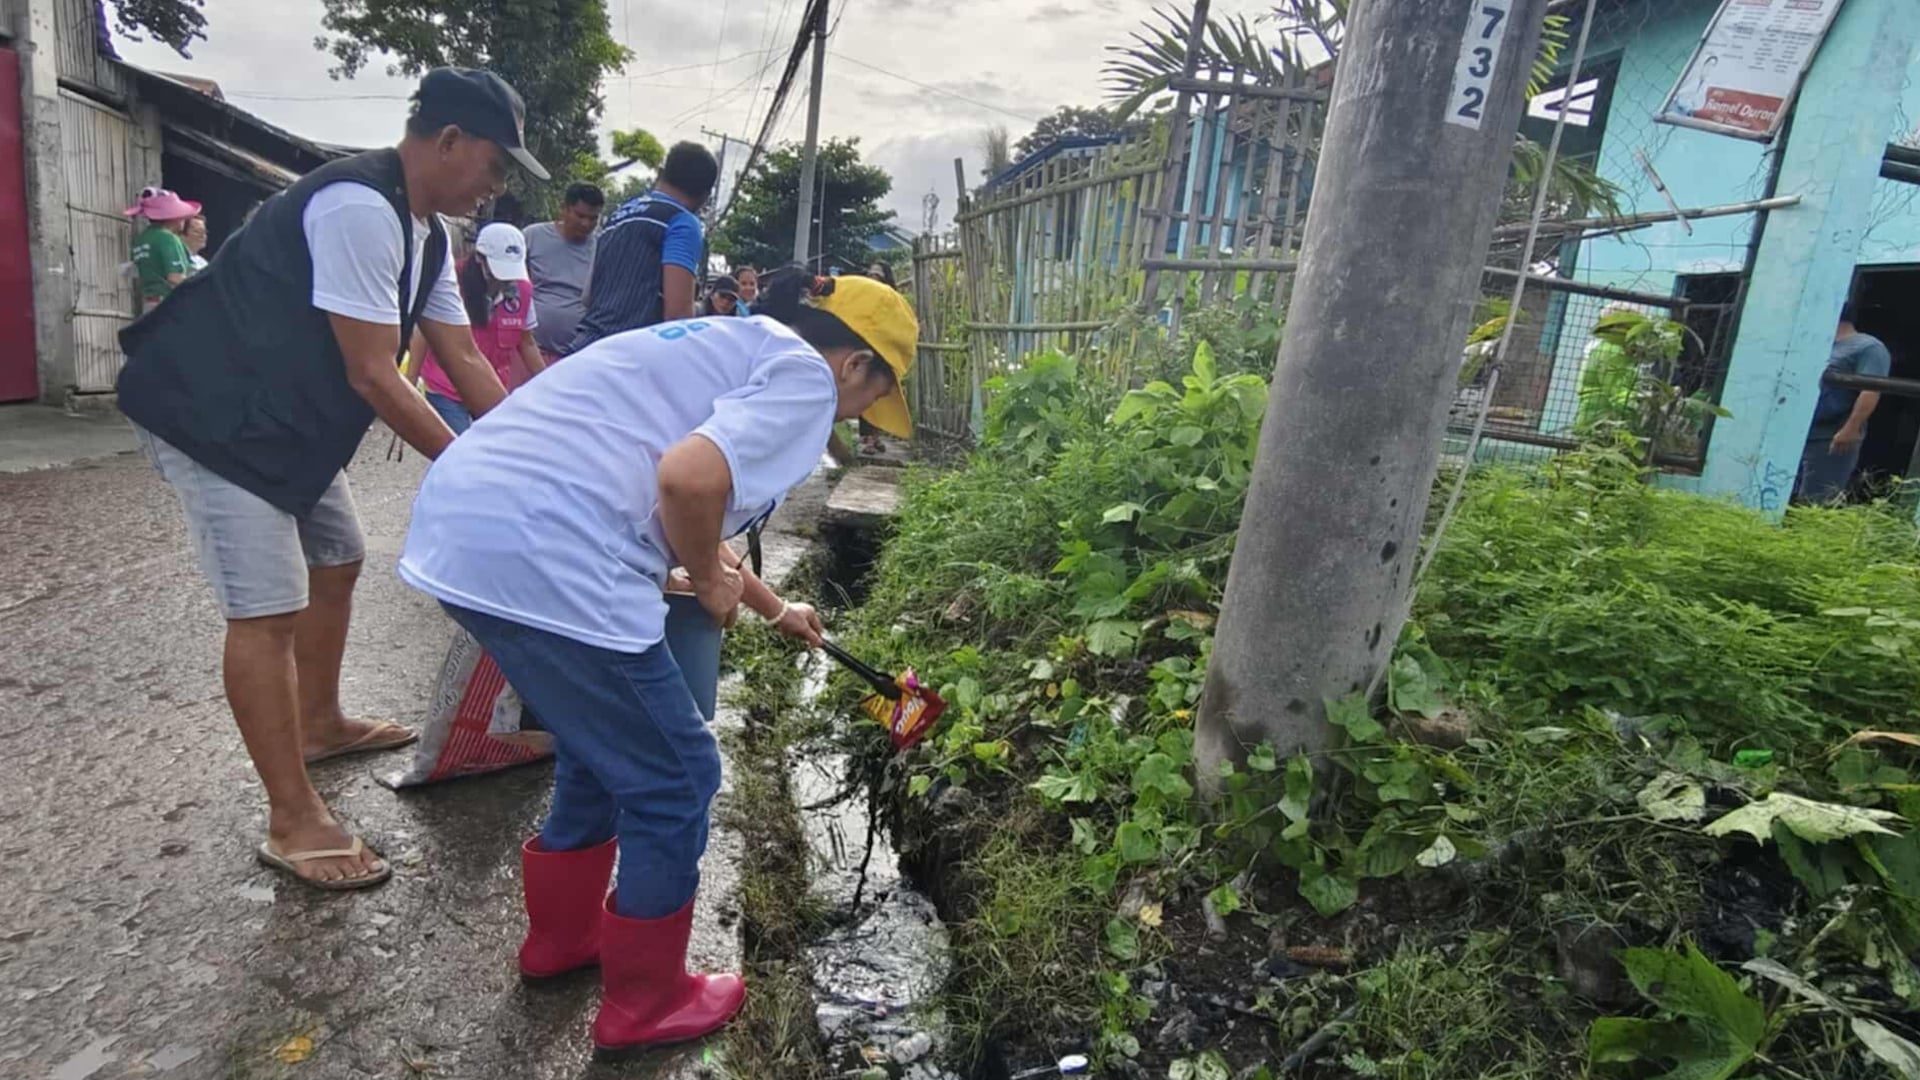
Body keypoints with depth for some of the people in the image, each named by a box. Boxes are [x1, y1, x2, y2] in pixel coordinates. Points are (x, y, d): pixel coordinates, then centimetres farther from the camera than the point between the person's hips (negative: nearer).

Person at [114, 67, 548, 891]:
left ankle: (319, 724, 39)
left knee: (336, 560, 19)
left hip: (290, 417, 10)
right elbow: (373, 376, -25)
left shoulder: (425, 234, 6)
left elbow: (466, 361, 7)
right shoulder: (360, 208, -24)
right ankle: (293, 822, -2)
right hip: (212, 413, -10)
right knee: (268, 609, -11)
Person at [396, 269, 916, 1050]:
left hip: (466, 524, 10)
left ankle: (562, 937, 46)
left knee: (605, 752, 27)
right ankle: (644, 1004, 28)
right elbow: (689, 479, -21)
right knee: (674, 780, 9)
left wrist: (776, 610, 46)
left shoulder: (728, 346, 27)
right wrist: (712, 580, 0)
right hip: (545, 557, -10)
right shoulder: (804, 375, -1)